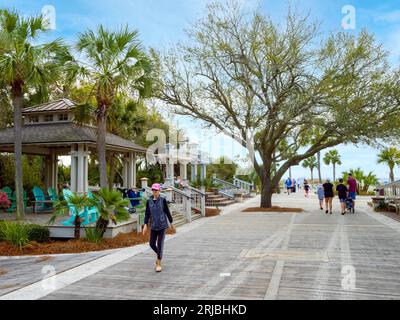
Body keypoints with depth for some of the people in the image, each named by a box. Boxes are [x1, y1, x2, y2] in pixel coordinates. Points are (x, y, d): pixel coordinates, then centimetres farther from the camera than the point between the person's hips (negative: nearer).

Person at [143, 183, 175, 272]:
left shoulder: (163, 200, -5)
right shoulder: (149, 201, 2)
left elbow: (167, 212, 1)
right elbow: (147, 214, 3)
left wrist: (171, 224, 5)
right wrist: (145, 225, -7)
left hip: (162, 225, -3)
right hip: (153, 226, 3)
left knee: (160, 244, -6)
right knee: (152, 244, 7)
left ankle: (159, 264, 5)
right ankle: (159, 255, 38)